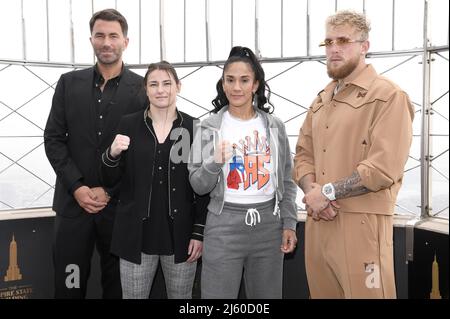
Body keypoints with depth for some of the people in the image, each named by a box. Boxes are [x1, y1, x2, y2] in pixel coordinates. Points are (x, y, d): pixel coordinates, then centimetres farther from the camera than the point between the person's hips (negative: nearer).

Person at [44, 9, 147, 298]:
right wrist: (77, 187, -8)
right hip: (74, 201, 2)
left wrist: (110, 191, -9)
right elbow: (53, 139, 4)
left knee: (118, 284, 11)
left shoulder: (142, 88, -1)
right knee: (69, 284, 7)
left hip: (121, 204, -1)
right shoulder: (69, 83, 7)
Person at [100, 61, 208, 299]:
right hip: (137, 234, 1)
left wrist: (199, 232, -4)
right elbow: (110, 181, 2)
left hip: (181, 234, 0)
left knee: (181, 296, 13)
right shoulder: (129, 125, 0)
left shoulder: (195, 128, -2)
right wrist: (112, 154, -18)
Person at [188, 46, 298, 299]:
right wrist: (215, 163, -18)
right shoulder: (209, 128, -2)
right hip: (224, 224, -2)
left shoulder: (275, 126, 4)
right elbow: (198, 186, -1)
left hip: (269, 223, 2)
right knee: (218, 295, 3)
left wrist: (289, 223, 3)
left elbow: (286, 181, 9)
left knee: (268, 295, 13)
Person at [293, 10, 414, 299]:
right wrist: (311, 190, -6)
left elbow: (384, 167, -17)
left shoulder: (388, 96, -7)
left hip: (361, 223, -6)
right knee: (322, 292, 14)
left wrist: (327, 192, -12)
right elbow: (304, 153, 14)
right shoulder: (322, 100, 17)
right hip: (317, 222, 7)